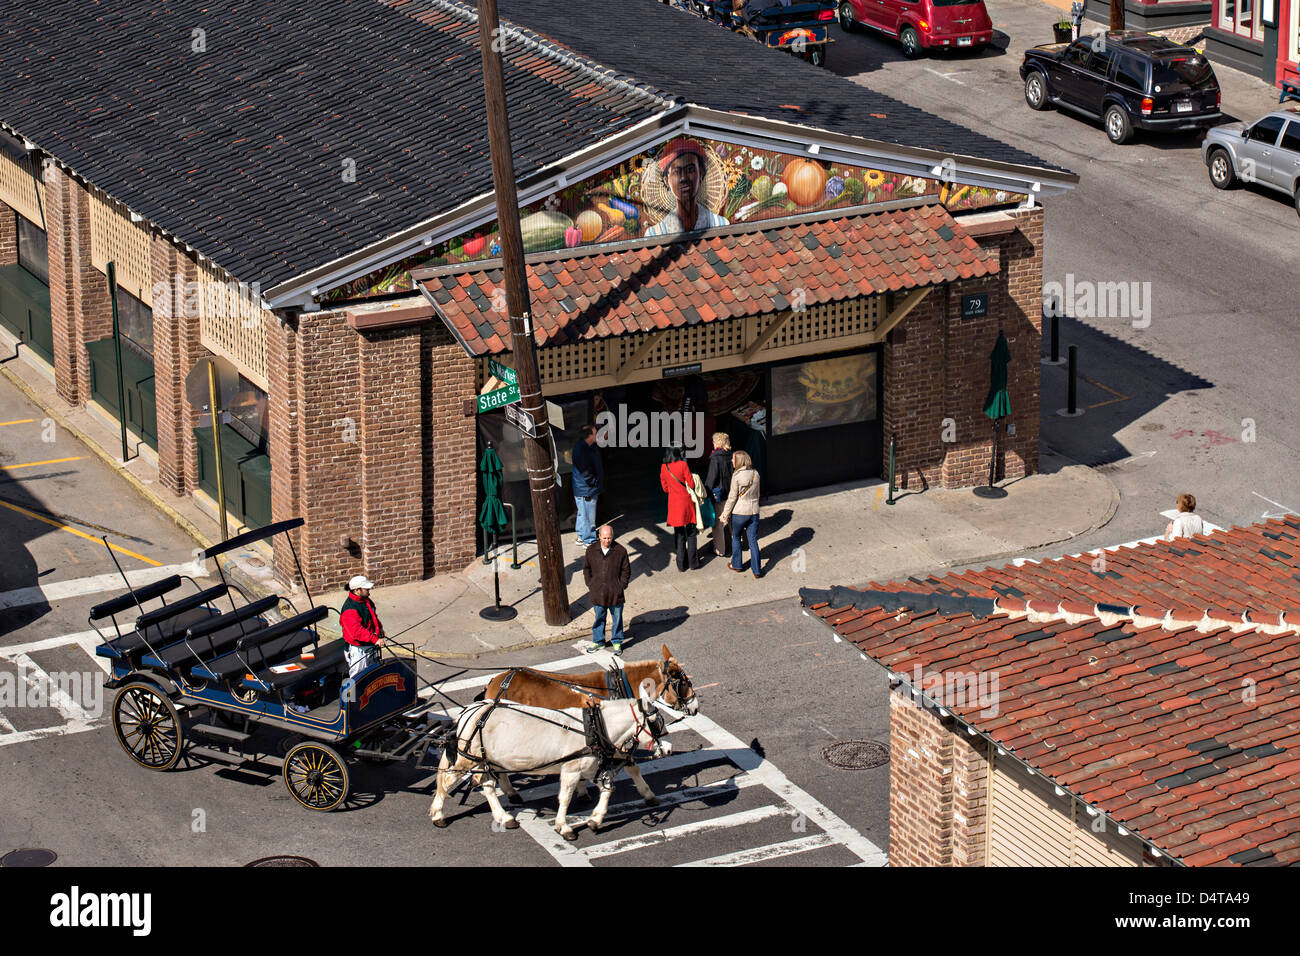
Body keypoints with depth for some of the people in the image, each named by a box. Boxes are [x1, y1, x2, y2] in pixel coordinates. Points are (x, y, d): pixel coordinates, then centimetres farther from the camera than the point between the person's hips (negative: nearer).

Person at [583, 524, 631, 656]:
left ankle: (617, 643, 24)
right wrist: (590, 585, 2)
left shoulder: (620, 551, -8)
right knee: (599, 618, 14)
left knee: (617, 618, 10)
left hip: (615, 593, -1)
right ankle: (598, 641, 30)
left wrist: (622, 586, -5)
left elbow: (626, 570, 1)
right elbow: (586, 569, 9)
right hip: (597, 593, 1)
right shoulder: (592, 550, -3)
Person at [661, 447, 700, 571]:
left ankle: (681, 564, 13)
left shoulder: (664, 467, 1)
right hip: (686, 501, -4)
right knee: (691, 533, 8)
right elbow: (691, 484, -10)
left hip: (674, 503, 4)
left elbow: (665, 487, 9)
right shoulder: (683, 465, -13)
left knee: (679, 535, 11)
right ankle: (692, 562, 10)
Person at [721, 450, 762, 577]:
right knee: (753, 541, 8)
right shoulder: (755, 474, 1)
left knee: (736, 538, 17)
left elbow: (732, 497, -12)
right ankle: (757, 570, 7)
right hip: (754, 512, 4)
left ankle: (737, 565, 26)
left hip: (739, 512, -4)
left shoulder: (737, 475, -15)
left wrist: (726, 514, -3)